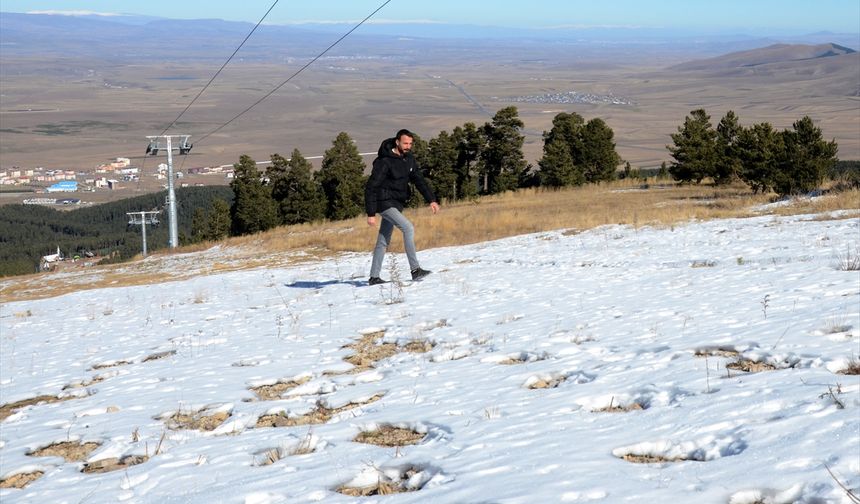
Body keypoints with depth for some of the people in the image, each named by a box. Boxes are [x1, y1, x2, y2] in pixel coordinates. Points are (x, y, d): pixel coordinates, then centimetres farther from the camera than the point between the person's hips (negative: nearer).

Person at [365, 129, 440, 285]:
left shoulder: (408, 159, 4)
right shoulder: (384, 162, -19)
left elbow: (419, 180, 6)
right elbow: (371, 188, -19)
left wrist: (431, 200, -7)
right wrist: (371, 214, -22)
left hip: (396, 205, 8)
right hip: (385, 203, -8)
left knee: (384, 241, 11)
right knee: (408, 228, -20)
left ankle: (374, 277, 17)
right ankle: (415, 270, -20)